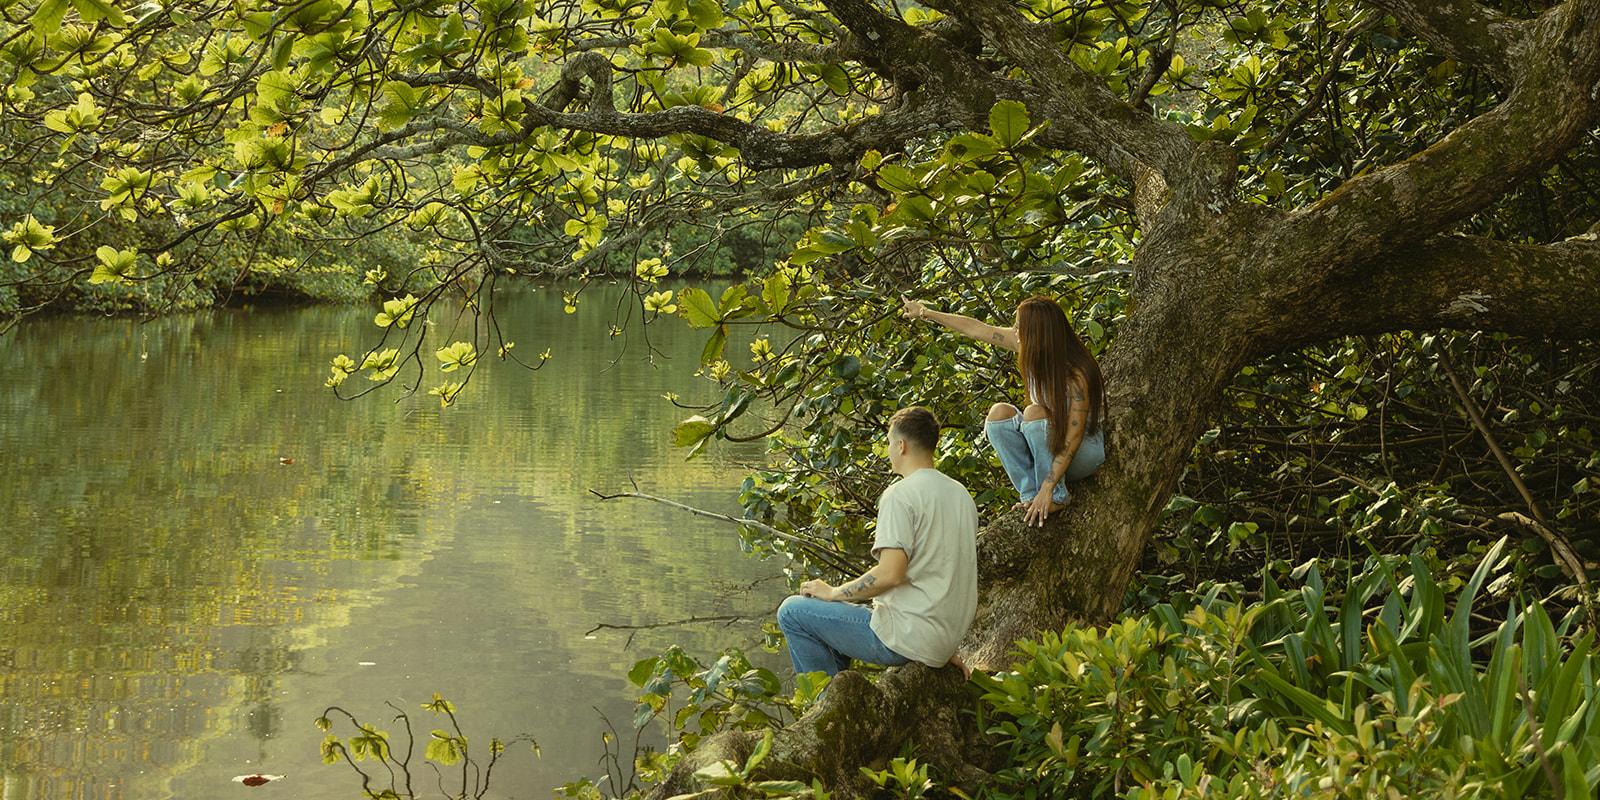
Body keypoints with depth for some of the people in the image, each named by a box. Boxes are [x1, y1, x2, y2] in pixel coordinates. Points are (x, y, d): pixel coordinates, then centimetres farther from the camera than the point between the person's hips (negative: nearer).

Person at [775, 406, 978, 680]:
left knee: (792, 612, 1)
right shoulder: (961, 494, 13)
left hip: (908, 639, -9)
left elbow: (889, 574, -25)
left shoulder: (900, 495, -15)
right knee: (830, 625, 28)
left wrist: (833, 593, -9)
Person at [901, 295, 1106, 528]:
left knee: (1035, 413, -33)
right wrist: (926, 313, 6)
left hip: (1088, 449, -7)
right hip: (1049, 441, 7)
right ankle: (1030, 495, -18)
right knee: (1000, 412, -19)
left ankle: (1056, 497, -20)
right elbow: (976, 329, -1)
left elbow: (1073, 439, -30)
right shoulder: (1031, 348, -11)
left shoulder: (1077, 375, -30)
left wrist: (1048, 489, -35)